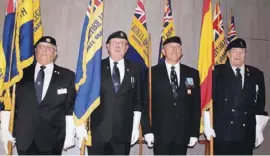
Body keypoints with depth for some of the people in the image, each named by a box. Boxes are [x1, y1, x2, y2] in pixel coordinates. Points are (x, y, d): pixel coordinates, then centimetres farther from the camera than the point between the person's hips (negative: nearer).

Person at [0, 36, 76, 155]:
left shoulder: (67, 76, 2)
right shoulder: (21, 73, 7)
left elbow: (70, 108, -1)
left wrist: (70, 135, -4)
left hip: (52, 140, -1)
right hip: (24, 138, 2)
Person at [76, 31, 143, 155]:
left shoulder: (135, 69, 7)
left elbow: (138, 100, 7)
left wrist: (136, 127, 5)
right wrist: (81, 125, -6)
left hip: (123, 133, 1)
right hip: (97, 132, -1)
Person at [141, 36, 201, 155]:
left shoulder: (192, 74, 7)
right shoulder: (153, 73, 0)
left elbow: (196, 105, 6)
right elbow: (146, 103, -2)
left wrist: (195, 132, 2)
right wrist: (147, 130, -8)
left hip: (183, 133, 2)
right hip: (160, 132, -2)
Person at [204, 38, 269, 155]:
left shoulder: (256, 74, 10)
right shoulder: (217, 72, 2)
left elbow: (260, 104, 10)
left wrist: (259, 130, 7)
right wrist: (208, 126, -6)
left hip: (246, 133, 3)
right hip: (222, 132, -3)